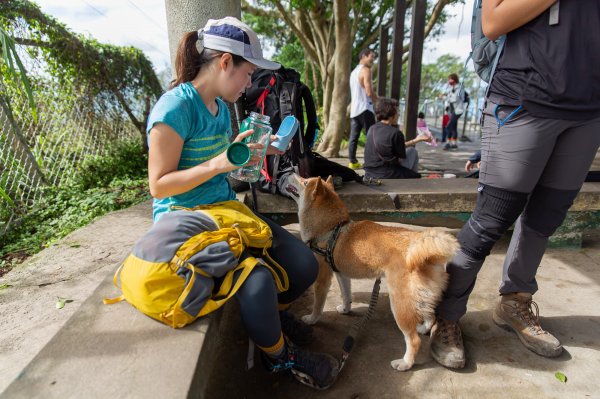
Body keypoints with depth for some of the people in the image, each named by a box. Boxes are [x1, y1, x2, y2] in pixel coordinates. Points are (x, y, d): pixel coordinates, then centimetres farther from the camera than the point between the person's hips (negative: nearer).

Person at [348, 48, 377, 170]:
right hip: (364, 109, -9)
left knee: (353, 136, 6)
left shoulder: (354, 72, 20)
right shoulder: (366, 70, -9)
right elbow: (369, 92, -16)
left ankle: (352, 161, 7)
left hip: (354, 109, 9)